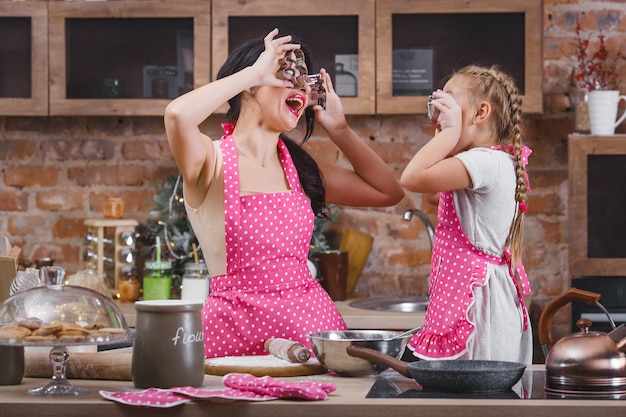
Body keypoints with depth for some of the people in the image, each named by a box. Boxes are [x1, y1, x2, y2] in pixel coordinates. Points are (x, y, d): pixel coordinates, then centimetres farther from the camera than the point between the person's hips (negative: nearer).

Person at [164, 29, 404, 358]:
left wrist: (339, 130, 12)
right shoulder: (213, 161, -2)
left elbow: (389, 192, 20)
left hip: (311, 319, 4)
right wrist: (255, 71, -13)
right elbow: (178, 115, -25)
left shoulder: (300, 168, 14)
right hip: (236, 329, -4)